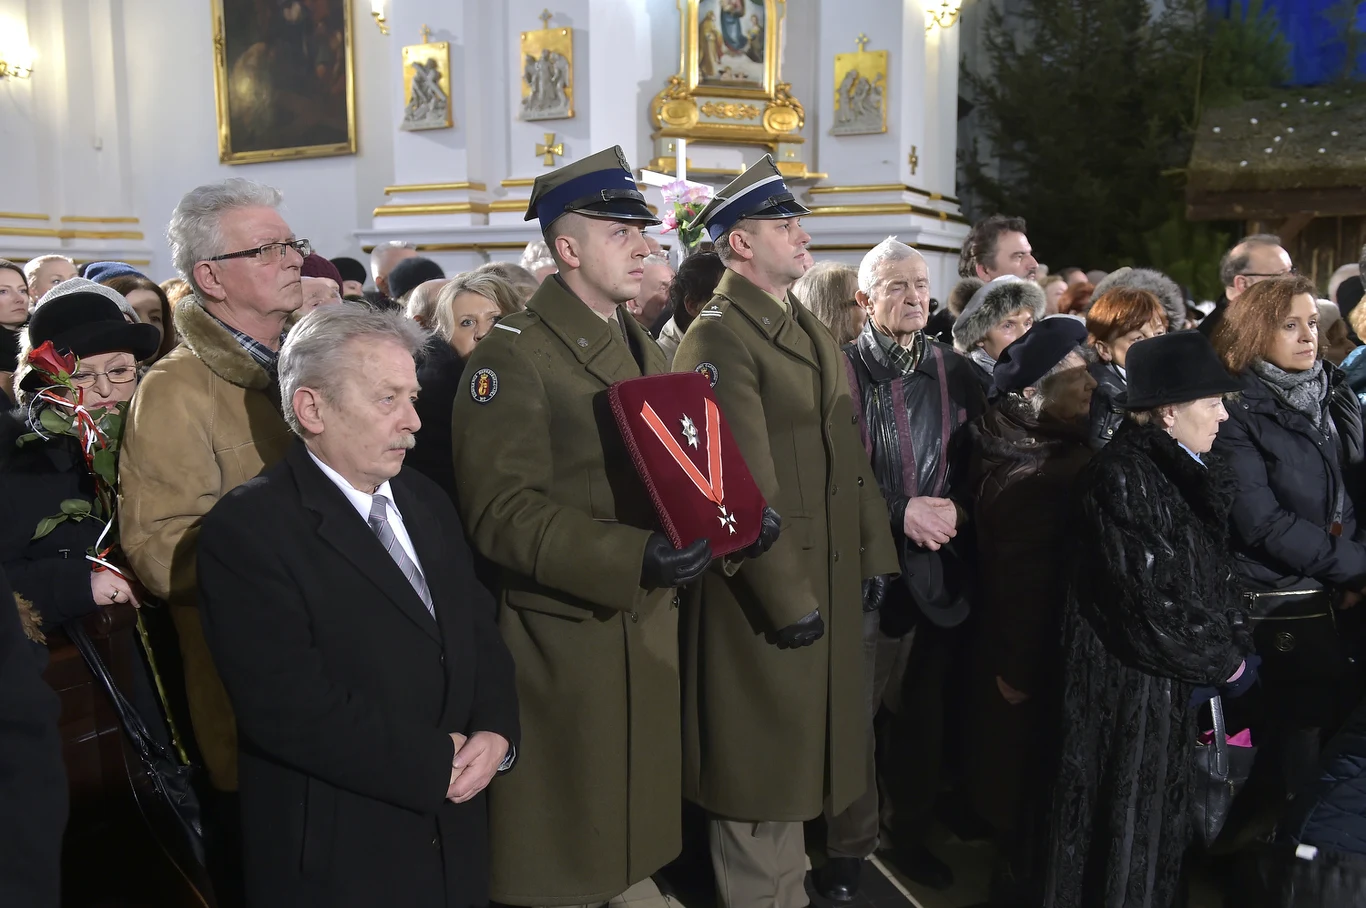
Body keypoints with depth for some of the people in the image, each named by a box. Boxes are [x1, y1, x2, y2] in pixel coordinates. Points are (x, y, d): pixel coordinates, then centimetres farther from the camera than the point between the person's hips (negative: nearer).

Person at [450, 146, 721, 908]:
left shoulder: (646, 349, 13)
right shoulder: (515, 355, -14)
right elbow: (500, 510, -22)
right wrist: (632, 557, -31)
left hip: (649, 629, 7)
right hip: (564, 639, -7)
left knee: (639, 822, 21)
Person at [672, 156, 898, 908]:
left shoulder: (811, 331, 13)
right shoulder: (718, 339, -17)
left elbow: (850, 457, 14)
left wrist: (876, 556, 11)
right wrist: (788, 599, -21)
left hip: (831, 583, 9)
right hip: (765, 592, -9)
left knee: (793, 757, 23)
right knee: (760, 768, 8)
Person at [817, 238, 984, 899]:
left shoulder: (954, 372, 8)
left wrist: (954, 510, -8)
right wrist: (900, 512, -15)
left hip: (936, 569, 4)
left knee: (923, 710, 13)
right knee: (854, 714, 3)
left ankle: (912, 831, 33)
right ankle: (848, 846, 21)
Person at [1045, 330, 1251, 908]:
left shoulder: (1188, 471, 7)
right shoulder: (1122, 477, -21)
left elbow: (1211, 575, 13)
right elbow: (1154, 601, -22)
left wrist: (1237, 638, -1)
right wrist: (1225, 662, -10)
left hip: (1172, 677, 9)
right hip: (1127, 681, -9)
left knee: (1161, 814, 21)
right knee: (1124, 822, 8)